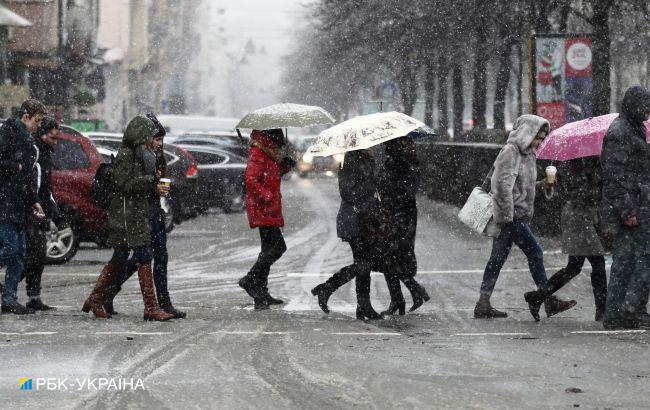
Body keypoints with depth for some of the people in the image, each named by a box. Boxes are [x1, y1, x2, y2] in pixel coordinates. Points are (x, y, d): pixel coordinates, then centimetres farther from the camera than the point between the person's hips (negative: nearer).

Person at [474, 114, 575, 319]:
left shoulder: (527, 154, 18)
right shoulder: (510, 152, -12)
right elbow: (504, 185, -19)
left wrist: (543, 185, 7)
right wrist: (507, 216, -21)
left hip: (516, 216, 10)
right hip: (510, 216, -10)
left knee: (497, 259, 8)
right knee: (535, 252, -7)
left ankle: (483, 305, 10)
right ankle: (549, 301, -3)